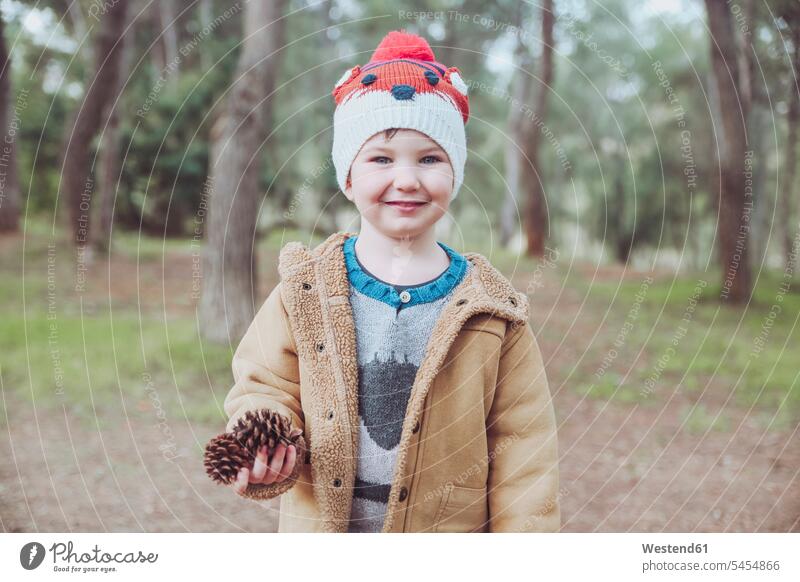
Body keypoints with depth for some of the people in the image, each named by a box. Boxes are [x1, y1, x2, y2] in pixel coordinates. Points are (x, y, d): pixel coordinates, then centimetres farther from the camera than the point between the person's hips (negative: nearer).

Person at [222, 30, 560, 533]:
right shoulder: (304, 288, -6)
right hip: (322, 525, 1)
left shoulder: (491, 307, -7)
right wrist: (264, 452, -21)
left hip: (450, 528, 0)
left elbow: (520, 441, -4)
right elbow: (267, 387, 0)